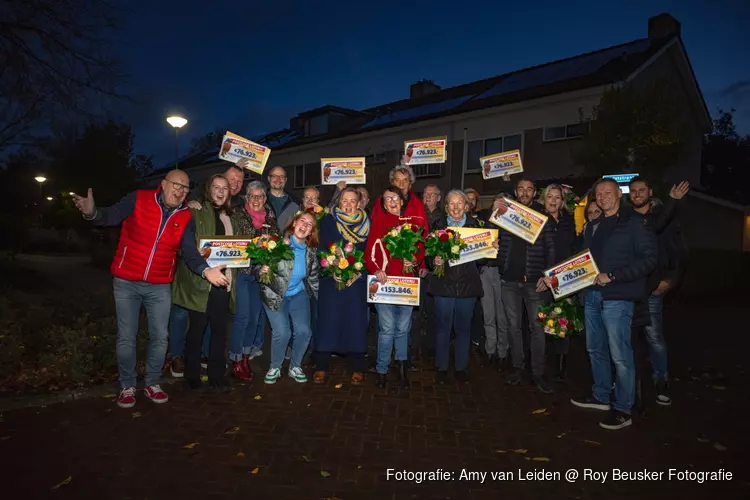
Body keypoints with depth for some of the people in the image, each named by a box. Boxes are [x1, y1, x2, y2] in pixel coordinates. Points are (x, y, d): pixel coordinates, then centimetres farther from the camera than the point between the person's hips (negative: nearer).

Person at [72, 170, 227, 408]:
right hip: (126, 282, -2)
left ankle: (152, 383, 26)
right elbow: (111, 216, -17)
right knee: (126, 337, 7)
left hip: (159, 286, 3)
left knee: (160, 336, 7)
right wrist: (92, 212, -41)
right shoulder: (138, 199, -9)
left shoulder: (185, 216, -2)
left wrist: (205, 270, -27)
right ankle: (127, 386, 24)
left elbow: (190, 250, -8)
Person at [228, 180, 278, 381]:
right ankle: (236, 362, 8)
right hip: (242, 271, -4)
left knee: (256, 315, 9)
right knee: (242, 316, -5)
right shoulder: (238, 215, -2)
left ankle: (246, 357, 23)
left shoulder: (270, 216, 9)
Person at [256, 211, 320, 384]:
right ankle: (274, 368, 12)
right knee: (282, 332, -17)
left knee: (303, 330, -11)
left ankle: (295, 367, 16)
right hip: (275, 294, -3)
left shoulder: (311, 250, -6)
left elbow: (314, 275, 7)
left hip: (299, 294, 3)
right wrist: (261, 271, -35)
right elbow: (258, 265, -15)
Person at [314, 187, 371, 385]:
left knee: (356, 321, 1)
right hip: (331, 278, -1)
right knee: (328, 320, -1)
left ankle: (357, 368, 12)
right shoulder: (328, 222, 5)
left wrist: (357, 270, -9)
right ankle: (321, 367, 11)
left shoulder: (366, 223, 9)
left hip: (357, 280, 1)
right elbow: (323, 249, -1)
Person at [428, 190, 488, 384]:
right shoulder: (438, 226, 3)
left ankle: (461, 367, 25)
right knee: (442, 328, 6)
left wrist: (492, 248, -15)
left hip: (467, 285, 1)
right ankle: (442, 367, 21)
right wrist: (434, 261, -20)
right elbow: (429, 254, 1)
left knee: (463, 328, 10)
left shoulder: (475, 225, 5)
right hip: (444, 284, -1)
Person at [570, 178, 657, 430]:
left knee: (620, 355, -3)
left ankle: (623, 409, 9)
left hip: (617, 298, -7)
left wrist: (612, 276, -17)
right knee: (596, 350, 15)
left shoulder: (634, 222, -3)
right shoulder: (592, 227, 18)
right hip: (592, 296, 7)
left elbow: (648, 259, -12)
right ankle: (601, 396, 30)